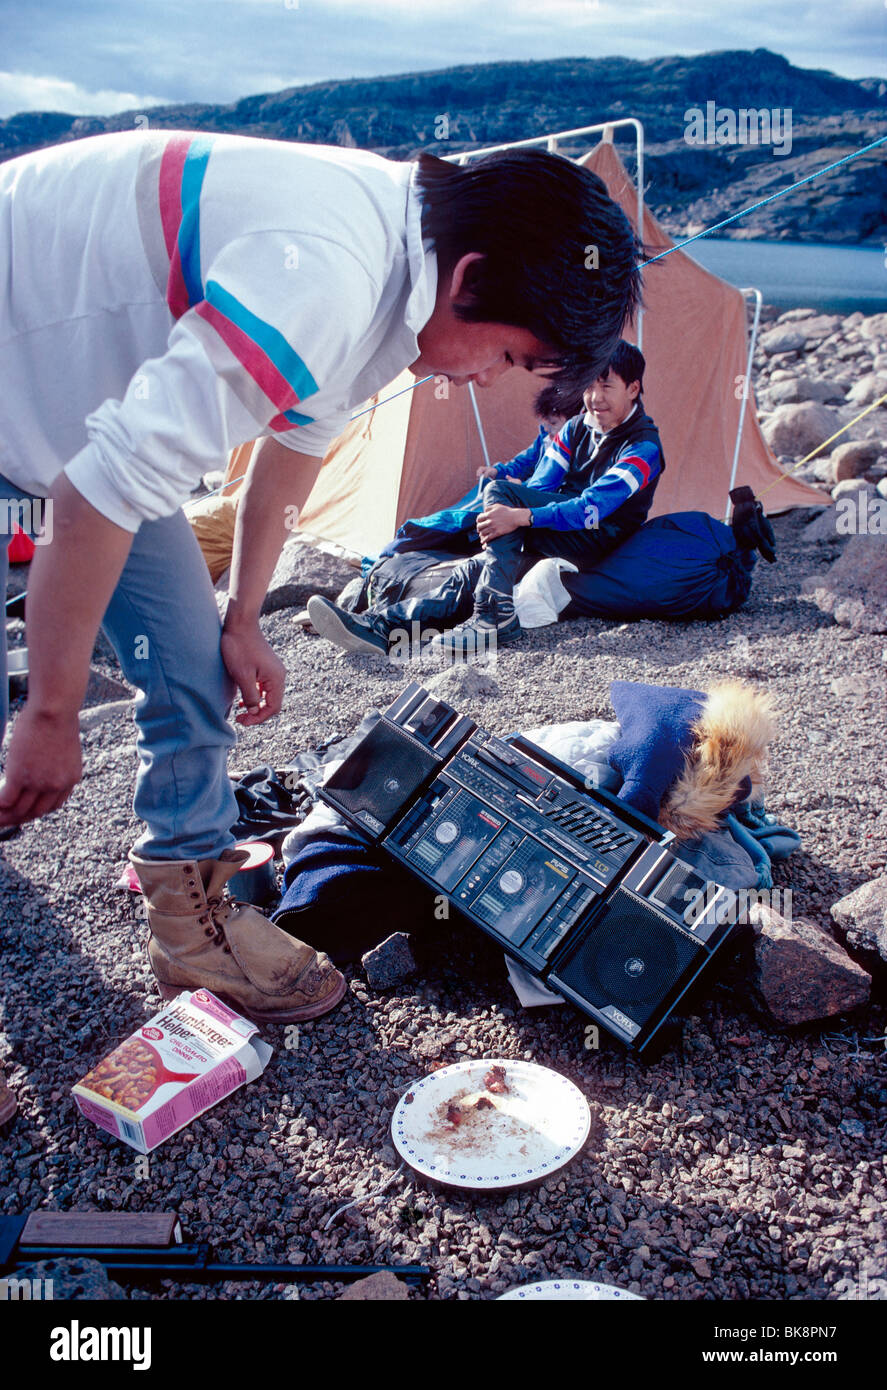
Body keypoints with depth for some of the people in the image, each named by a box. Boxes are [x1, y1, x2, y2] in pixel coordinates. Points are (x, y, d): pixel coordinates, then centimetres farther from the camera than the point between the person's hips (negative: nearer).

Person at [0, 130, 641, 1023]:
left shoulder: (392, 251, -5)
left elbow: (297, 438, 8)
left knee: (189, 660, 2)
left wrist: (244, 620, 10)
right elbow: (107, 489, -38)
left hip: (84, 399, 8)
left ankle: (191, 914, 17)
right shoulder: (319, 281, -38)